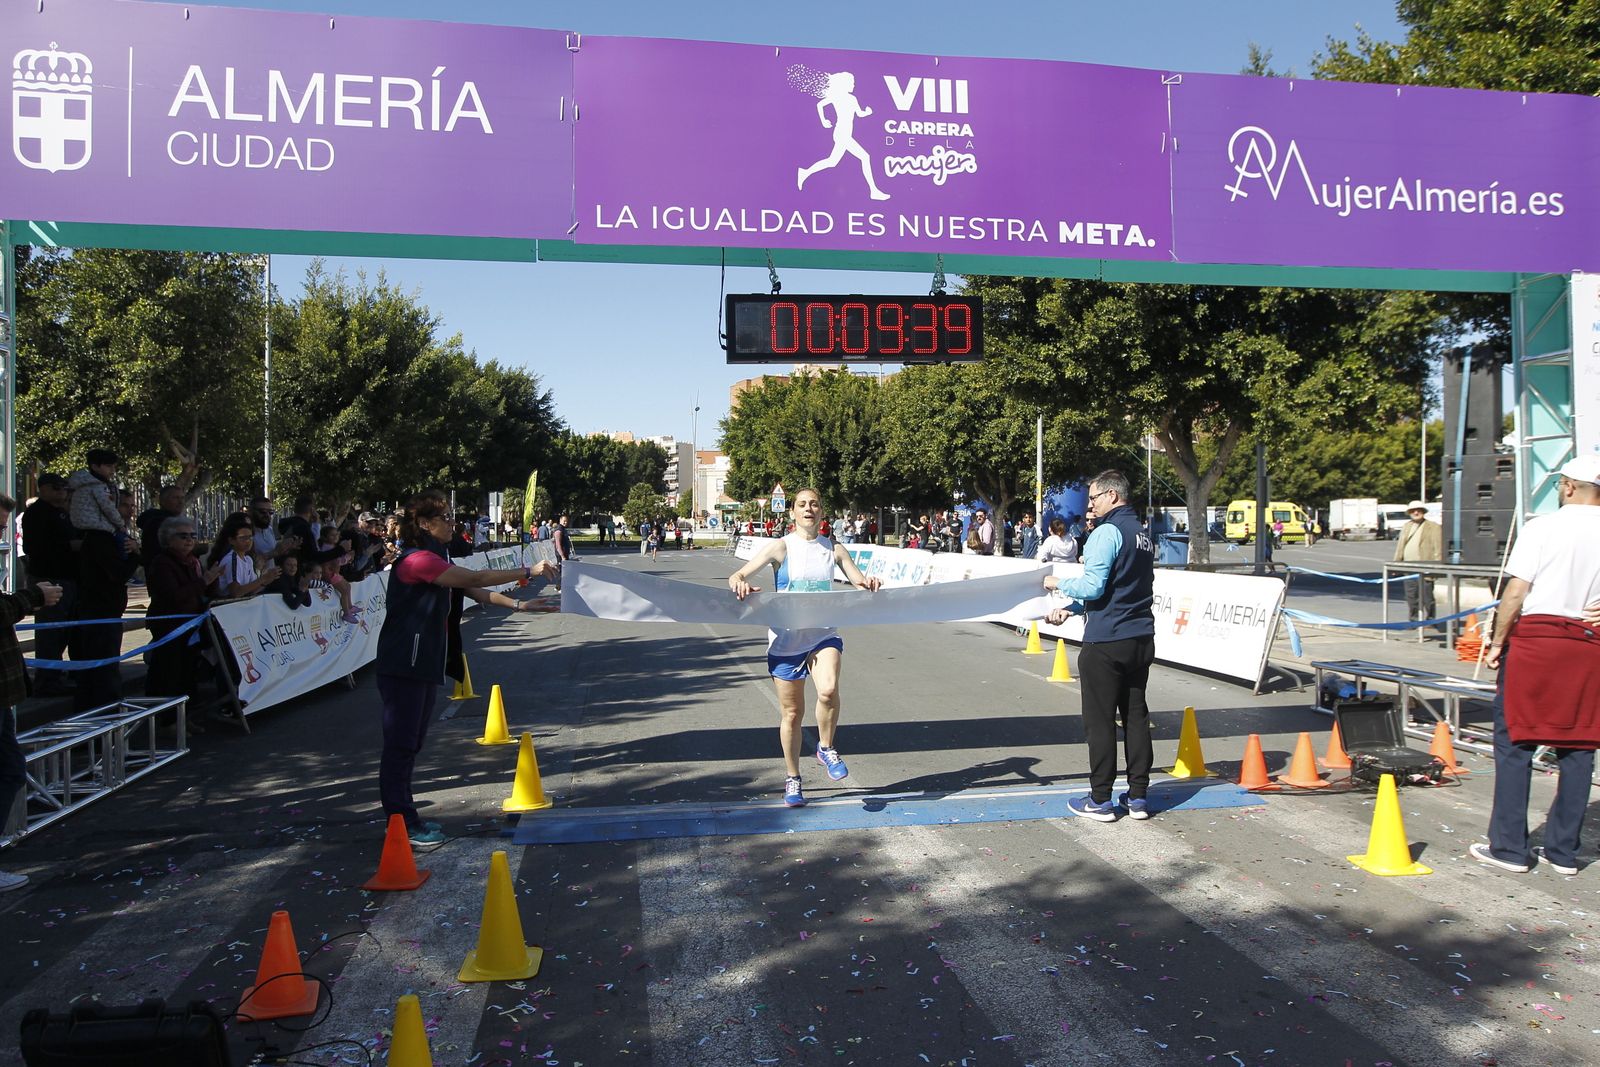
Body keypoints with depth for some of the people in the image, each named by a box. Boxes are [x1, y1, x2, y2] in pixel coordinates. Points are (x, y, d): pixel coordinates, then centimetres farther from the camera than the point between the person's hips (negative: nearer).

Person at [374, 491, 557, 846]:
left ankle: (405, 817, 24)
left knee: (411, 744, 15)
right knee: (400, 744, -3)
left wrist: (516, 604, 3)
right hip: (403, 667, -11)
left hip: (424, 665, 11)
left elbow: (474, 591, 13)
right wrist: (528, 571, -20)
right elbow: (475, 579, -23)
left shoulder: (435, 560, 16)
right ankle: (401, 825, 3)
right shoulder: (418, 560, -18)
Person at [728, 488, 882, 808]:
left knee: (828, 690, -28)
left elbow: (860, 581, 5)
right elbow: (738, 575, -8)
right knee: (791, 713, 7)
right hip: (787, 639, -1)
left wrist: (867, 583, -19)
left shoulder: (834, 549, 6)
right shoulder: (782, 547, -2)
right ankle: (792, 778, 27)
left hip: (824, 635, 1)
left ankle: (826, 749, 0)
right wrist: (739, 583, -32)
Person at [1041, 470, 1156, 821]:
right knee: (1136, 716, 11)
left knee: (1099, 719, 0)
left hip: (1105, 642, -8)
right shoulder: (1143, 535, 15)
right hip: (1141, 640, 8)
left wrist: (1059, 583, -1)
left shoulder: (1107, 533, -14)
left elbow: (1093, 587, -19)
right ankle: (1138, 797, 17)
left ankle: (1100, 800, 6)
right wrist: (1070, 608, 17)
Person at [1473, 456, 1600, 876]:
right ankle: (1563, 851, 16)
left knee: (1515, 741, 3)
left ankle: (1509, 847, 7)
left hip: (1535, 637, -4)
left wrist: (1497, 642, -4)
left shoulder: (1541, 528, -7)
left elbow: (1515, 592, -10)